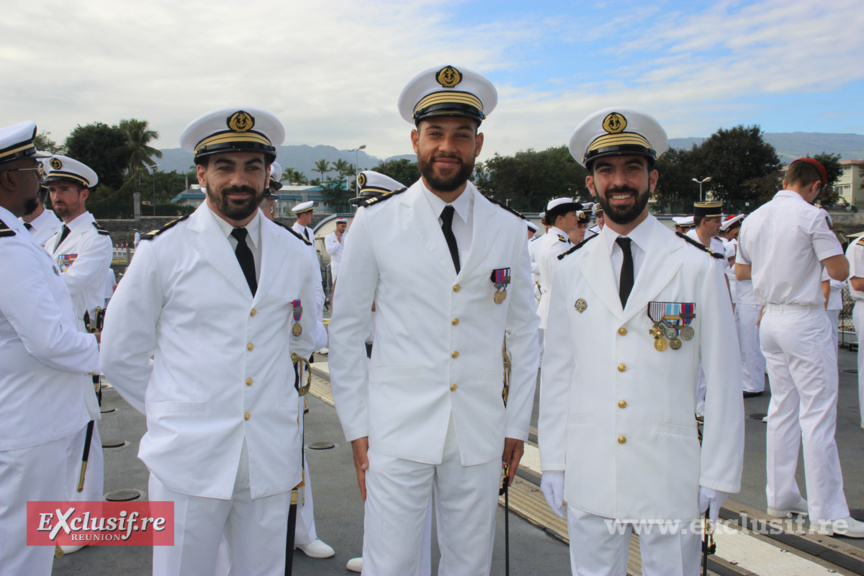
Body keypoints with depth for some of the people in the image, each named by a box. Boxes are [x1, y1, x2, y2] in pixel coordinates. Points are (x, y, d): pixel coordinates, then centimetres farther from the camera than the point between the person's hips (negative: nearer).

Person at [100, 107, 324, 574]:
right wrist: (171, 413, 4)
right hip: (188, 456, -2)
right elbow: (120, 354, 3)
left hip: (271, 457, 3)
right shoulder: (164, 250, -3)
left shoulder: (295, 254, 6)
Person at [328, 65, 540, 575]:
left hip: (480, 435, 2)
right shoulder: (375, 224, -2)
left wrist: (517, 425, 8)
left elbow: (524, 334, 9)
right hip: (398, 432, -2)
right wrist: (357, 427, -1)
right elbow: (347, 330, 2)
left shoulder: (509, 231, 4)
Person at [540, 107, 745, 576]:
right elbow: (556, 370, 6)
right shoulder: (571, 269, 4)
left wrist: (718, 475, -2)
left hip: (669, 476, -2)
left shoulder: (698, 267, -3)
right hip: (587, 476, 2)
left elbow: (723, 379, -1)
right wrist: (552, 462, 5)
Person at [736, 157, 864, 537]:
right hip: (804, 321, -7)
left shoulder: (754, 219, 8)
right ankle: (828, 513, 2)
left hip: (770, 318, 7)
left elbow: (740, 271, 18)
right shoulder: (811, 217, -12)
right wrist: (815, 256, 6)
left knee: (782, 408, 15)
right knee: (818, 414, -3)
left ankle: (780, 498, 22)